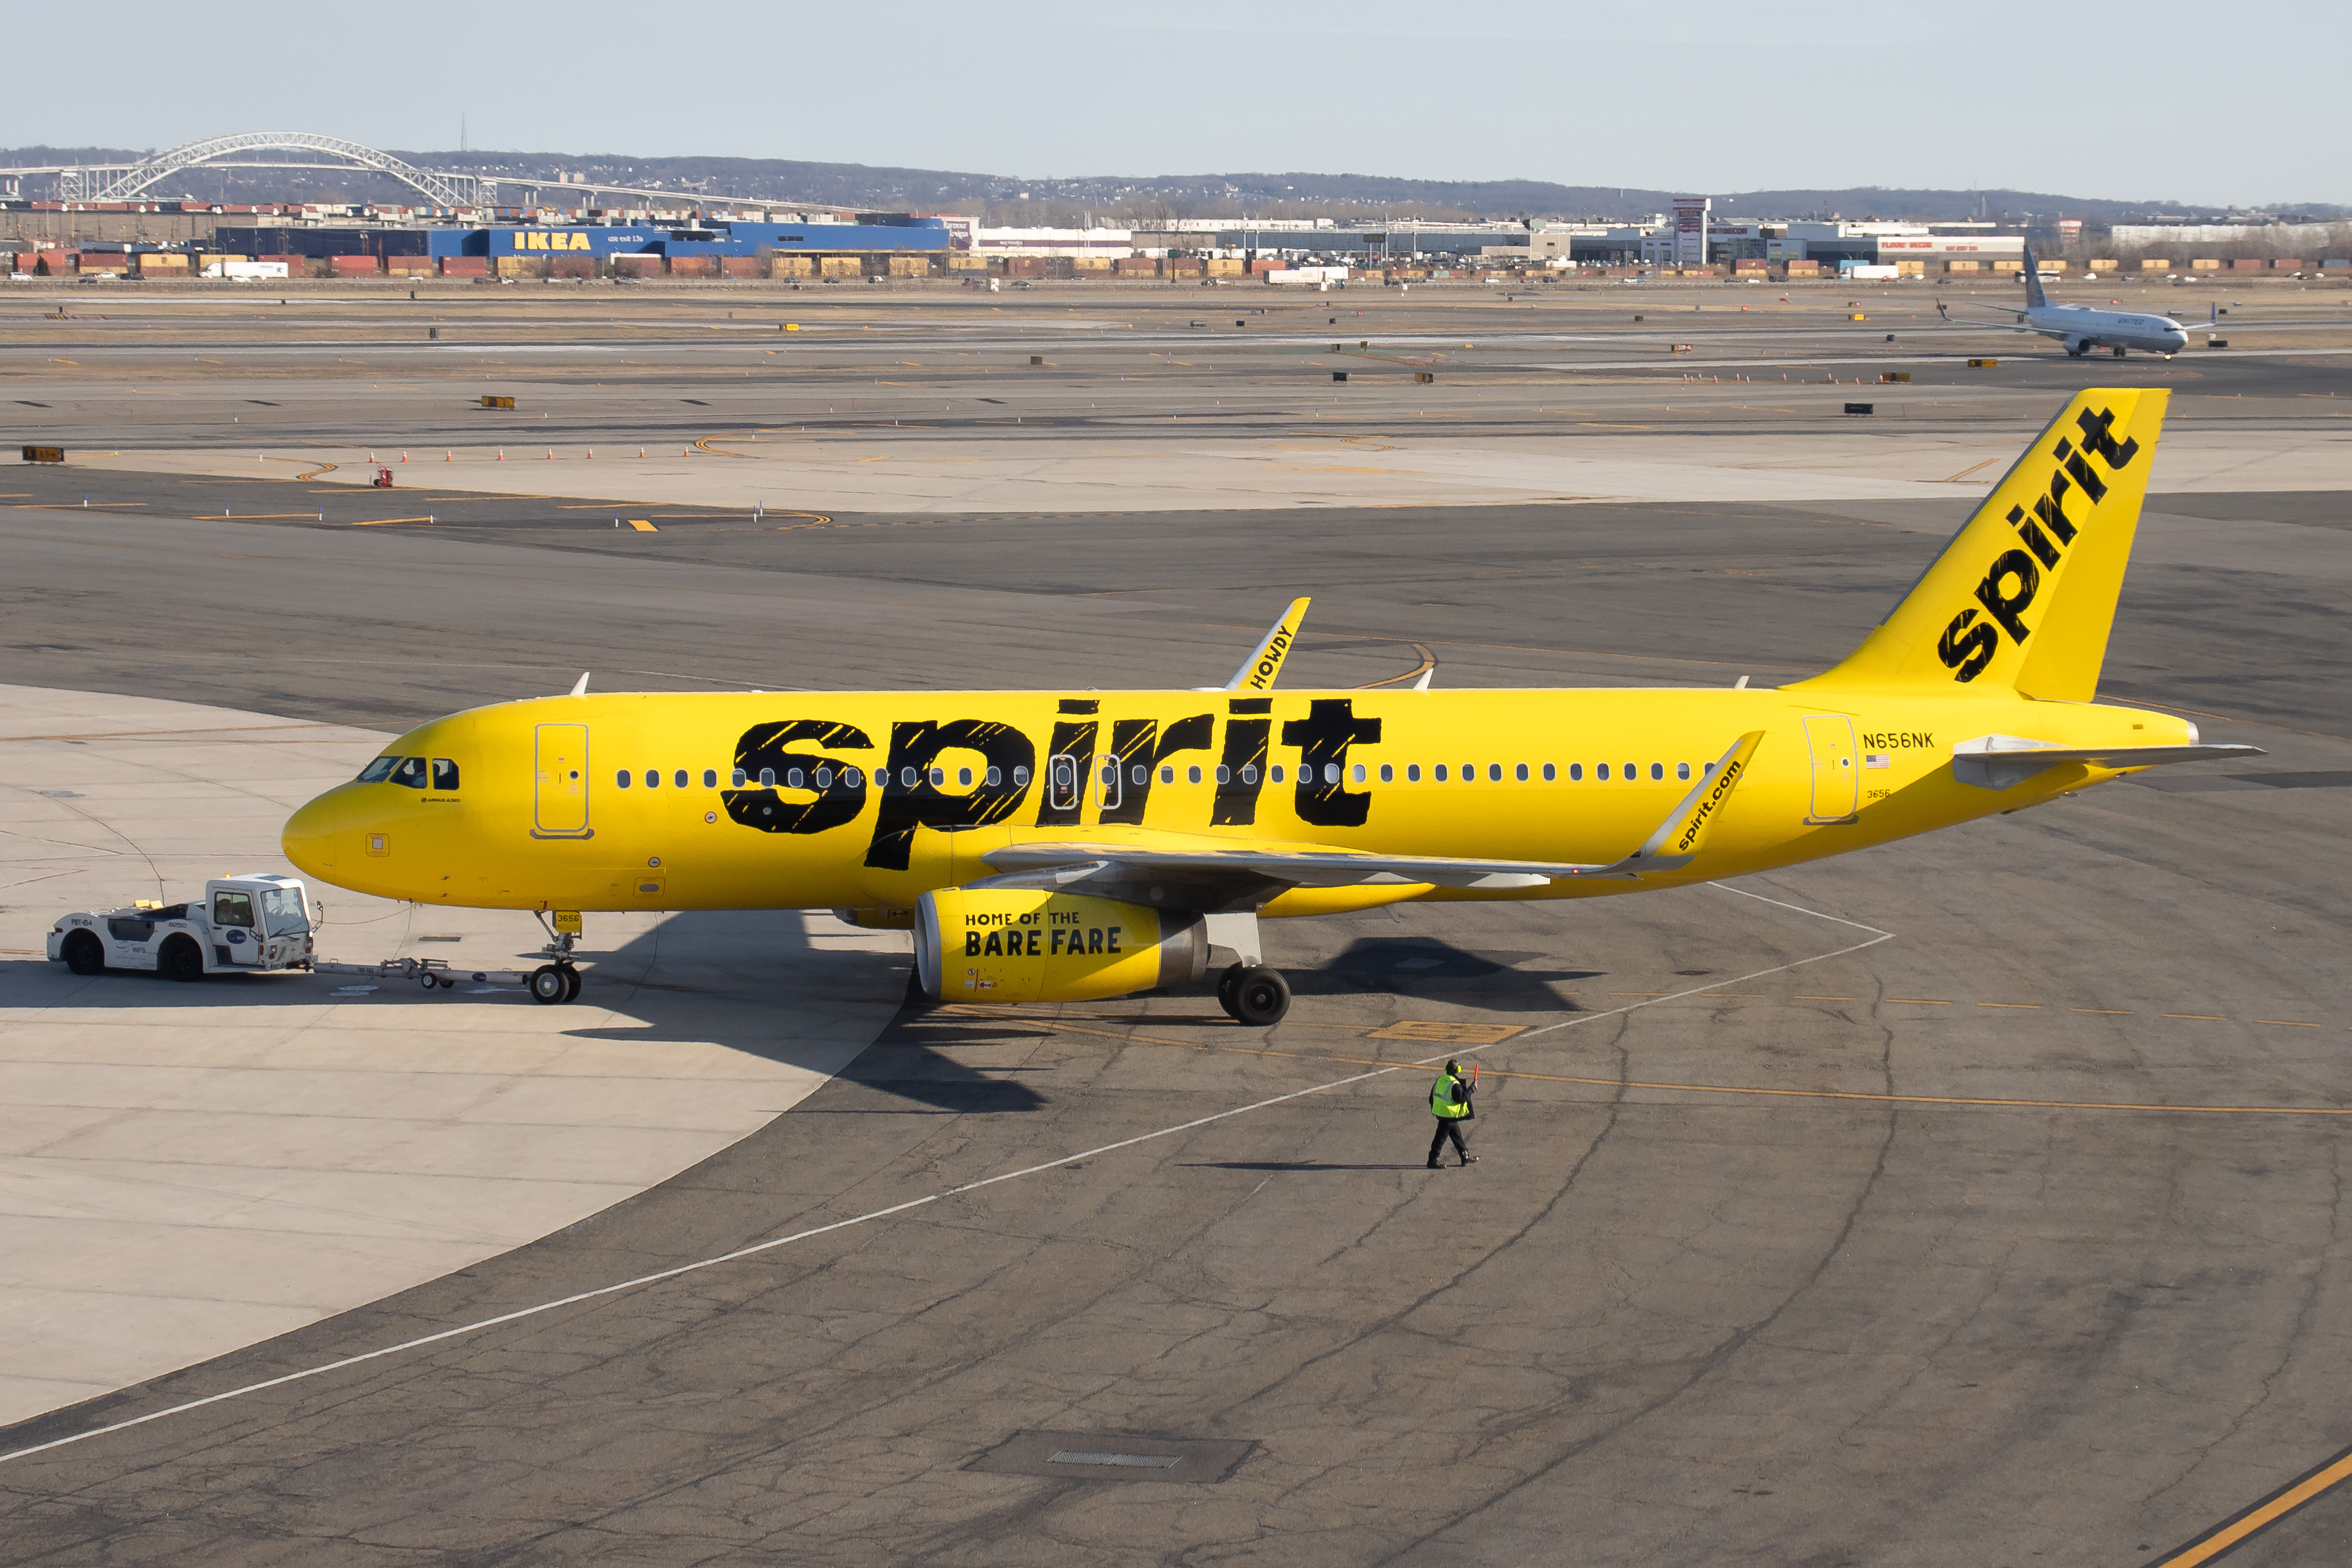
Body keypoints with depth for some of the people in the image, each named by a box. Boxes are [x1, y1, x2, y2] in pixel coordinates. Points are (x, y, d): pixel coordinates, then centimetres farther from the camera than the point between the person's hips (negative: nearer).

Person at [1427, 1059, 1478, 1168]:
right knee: (1441, 1138, -3)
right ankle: (1432, 1161, 0)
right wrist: (1471, 1090, -9)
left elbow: (1432, 1096, 13)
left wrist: (1433, 1108, 24)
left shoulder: (1440, 1080, 6)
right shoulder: (1455, 1085, -20)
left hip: (1440, 1113, 9)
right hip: (1449, 1116, -9)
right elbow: (1462, 1098, -20)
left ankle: (1466, 1157, 28)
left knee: (1457, 1135, 19)